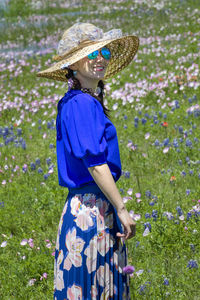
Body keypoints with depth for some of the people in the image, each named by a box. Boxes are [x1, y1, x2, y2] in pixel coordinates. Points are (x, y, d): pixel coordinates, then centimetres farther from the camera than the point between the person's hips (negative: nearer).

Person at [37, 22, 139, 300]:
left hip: (99, 205, 9)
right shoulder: (80, 103, -16)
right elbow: (94, 164, -20)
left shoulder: (90, 101, 14)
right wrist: (122, 209, -17)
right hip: (90, 208, -9)